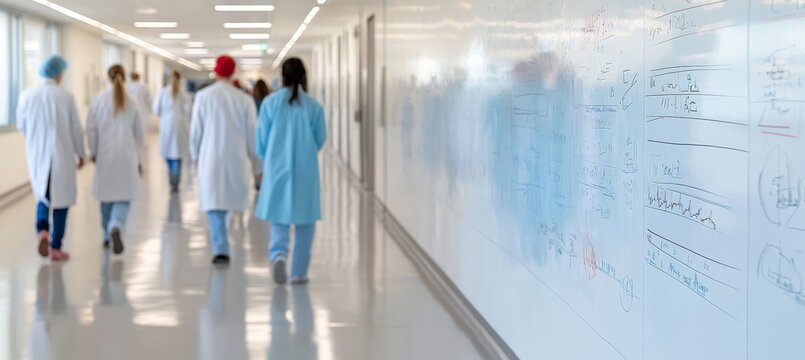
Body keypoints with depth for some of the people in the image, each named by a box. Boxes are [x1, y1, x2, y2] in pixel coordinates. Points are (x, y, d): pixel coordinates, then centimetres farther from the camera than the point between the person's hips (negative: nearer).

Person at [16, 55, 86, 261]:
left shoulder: (27, 95, -3)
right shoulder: (65, 97, -11)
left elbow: (21, 126, 8)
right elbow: (76, 129, -5)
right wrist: (81, 154, 10)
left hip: (37, 155, 3)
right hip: (61, 155, -3)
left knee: (42, 196, 20)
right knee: (60, 199, 9)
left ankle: (42, 230, -7)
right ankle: (55, 248, 11)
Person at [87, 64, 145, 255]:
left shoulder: (98, 101, -3)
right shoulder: (132, 104, -1)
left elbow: (91, 129, -1)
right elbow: (139, 134, 6)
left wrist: (93, 151, 13)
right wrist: (137, 158, 20)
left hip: (105, 155, 1)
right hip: (127, 157, -1)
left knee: (106, 195, 15)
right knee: (123, 196, 0)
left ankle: (108, 236, 26)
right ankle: (116, 227, -25)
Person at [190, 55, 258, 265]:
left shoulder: (203, 96, -6)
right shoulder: (244, 99, -5)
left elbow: (196, 129, -2)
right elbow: (251, 130, 1)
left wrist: (195, 154, 12)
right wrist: (253, 154, 17)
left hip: (210, 158, -1)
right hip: (236, 157, 1)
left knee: (214, 202, 1)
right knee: (229, 197, 17)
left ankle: (221, 250, -9)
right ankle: (221, 246, 26)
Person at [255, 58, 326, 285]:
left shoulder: (270, 103, -5)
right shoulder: (314, 107, -6)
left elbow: (261, 138, 1)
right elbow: (320, 140, 4)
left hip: (277, 169, 1)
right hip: (306, 170, -1)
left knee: (280, 217, 10)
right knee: (305, 221, 11)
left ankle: (278, 253, -18)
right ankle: (298, 272, 13)